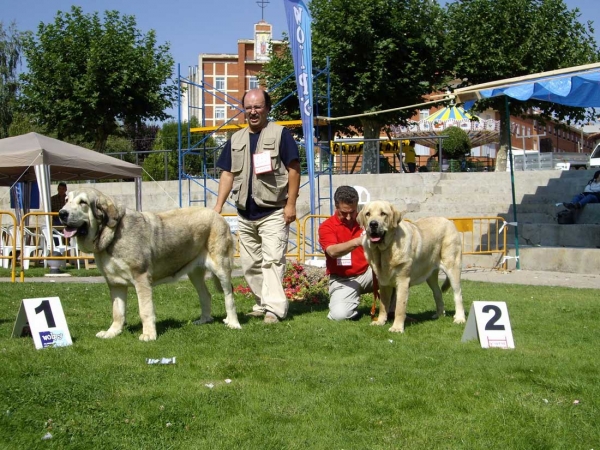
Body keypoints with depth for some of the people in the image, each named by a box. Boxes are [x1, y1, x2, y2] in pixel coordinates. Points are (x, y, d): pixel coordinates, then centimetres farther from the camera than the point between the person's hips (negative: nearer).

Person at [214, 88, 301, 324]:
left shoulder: (280, 134, -3)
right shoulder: (236, 139, 13)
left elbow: (293, 170, -6)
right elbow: (227, 174, 14)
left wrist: (291, 204, -13)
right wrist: (218, 206, 7)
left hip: (273, 212, -6)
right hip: (245, 214, 6)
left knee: (272, 260, -12)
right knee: (250, 264, 10)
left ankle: (275, 308, -13)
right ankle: (262, 303, 22)